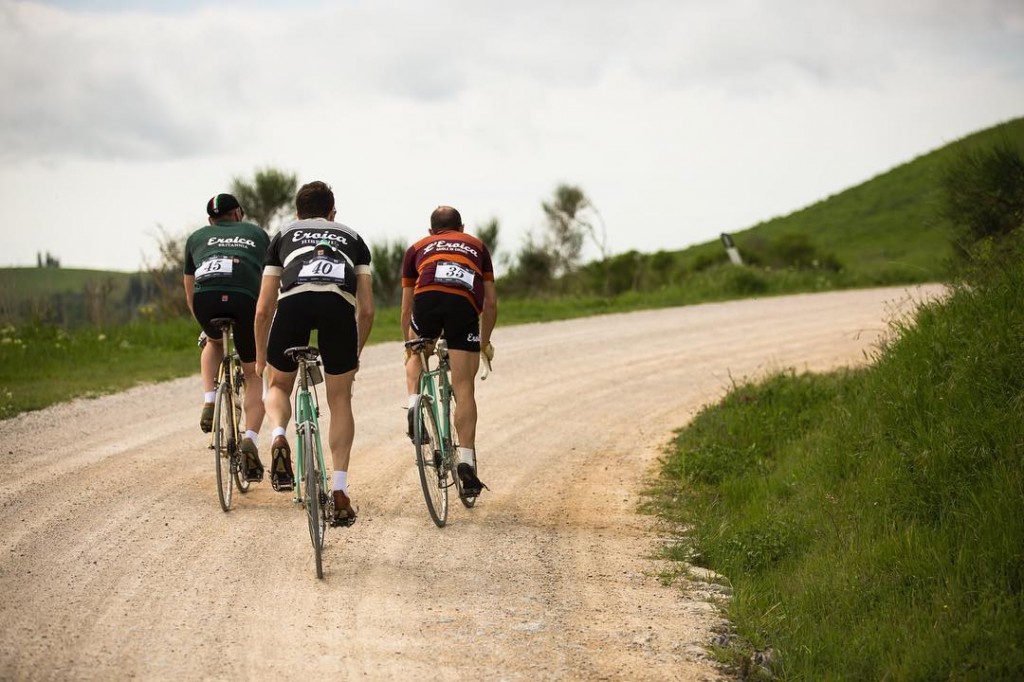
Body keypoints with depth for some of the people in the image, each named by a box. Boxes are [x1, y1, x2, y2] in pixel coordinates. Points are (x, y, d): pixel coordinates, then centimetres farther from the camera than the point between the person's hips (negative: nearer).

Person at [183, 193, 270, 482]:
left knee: (213, 343, 35)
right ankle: (250, 439, -4)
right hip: (246, 296, -1)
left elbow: (189, 291, 36)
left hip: (206, 295, 1)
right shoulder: (257, 233, 32)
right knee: (253, 375, 15)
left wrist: (204, 325, 50)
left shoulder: (197, 237, 32)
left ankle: (209, 402, 14)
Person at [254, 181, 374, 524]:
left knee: (279, 385, 24)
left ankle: (278, 438, -7)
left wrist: (260, 358, 42)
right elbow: (367, 310, 28)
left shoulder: (284, 236, 34)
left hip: (294, 301, 0)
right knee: (340, 399, 17)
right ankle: (339, 489, 9)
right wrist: (356, 353, 42)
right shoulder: (352, 238, 35)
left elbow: (263, 309, 30)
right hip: (340, 304, 0)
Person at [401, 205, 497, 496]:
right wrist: (485, 342, 45)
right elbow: (491, 302, 33)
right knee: (464, 387, 5)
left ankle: (413, 405, 7)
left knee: (416, 353, 31)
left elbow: (406, 308, 35)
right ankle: (466, 459, -3)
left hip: (428, 298, 0)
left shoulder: (417, 248, 34)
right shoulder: (477, 246, 35)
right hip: (465, 303, 0)